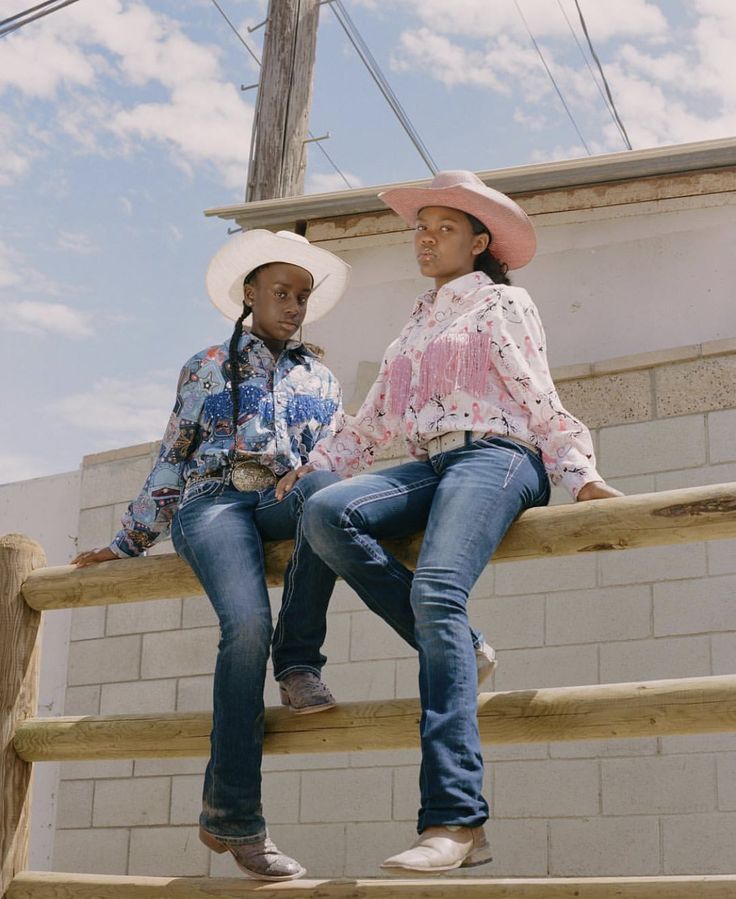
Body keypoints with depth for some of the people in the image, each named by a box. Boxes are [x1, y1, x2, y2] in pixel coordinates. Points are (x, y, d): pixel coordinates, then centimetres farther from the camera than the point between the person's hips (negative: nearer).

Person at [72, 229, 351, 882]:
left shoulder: (320, 379, 28)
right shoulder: (207, 367, 21)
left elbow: (337, 463, 26)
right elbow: (171, 462, 20)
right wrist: (129, 542, 17)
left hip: (288, 502, 2)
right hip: (215, 499, -2)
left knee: (325, 486, -39)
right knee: (248, 625, -32)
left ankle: (298, 663, -28)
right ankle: (232, 813, -26)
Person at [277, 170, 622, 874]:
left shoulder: (501, 302, 12)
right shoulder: (418, 321, 30)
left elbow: (540, 404, 3)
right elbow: (374, 420, 29)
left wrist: (580, 475, -11)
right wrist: (307, 470, 20)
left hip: (494, 455, -6)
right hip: (429, 467, 6)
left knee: (437, 591, -32)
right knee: (326, 513, -25)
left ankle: (455, 821, -40)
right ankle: (460, 651, -18)